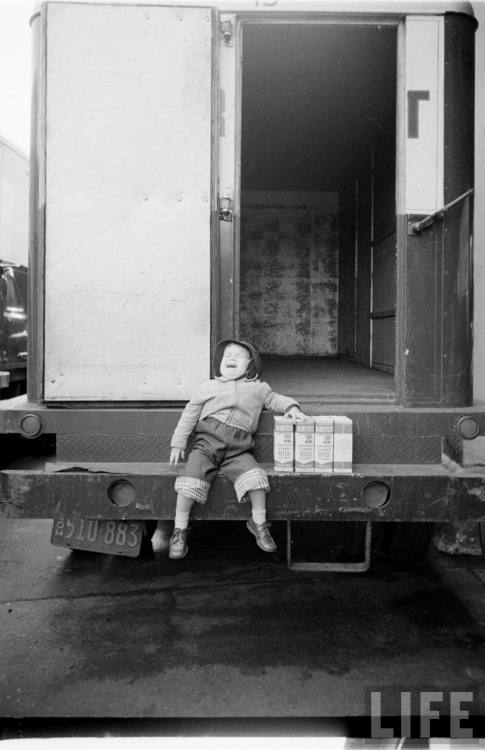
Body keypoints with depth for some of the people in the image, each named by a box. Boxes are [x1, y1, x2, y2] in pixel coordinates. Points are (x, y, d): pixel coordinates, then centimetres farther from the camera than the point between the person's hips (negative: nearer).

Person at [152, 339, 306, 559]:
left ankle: (259, 523, -4)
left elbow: (274, 400, 29)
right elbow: (191, 413, 19)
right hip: (207, 442, 0)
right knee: (192, 478, -22)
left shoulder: (258, 388, 21)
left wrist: (291, 407, 6)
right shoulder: (208, 386, 19)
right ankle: (180, 530, -7)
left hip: (238, 449, 0)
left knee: (255, 476, -25)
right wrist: (178, 442, 14)